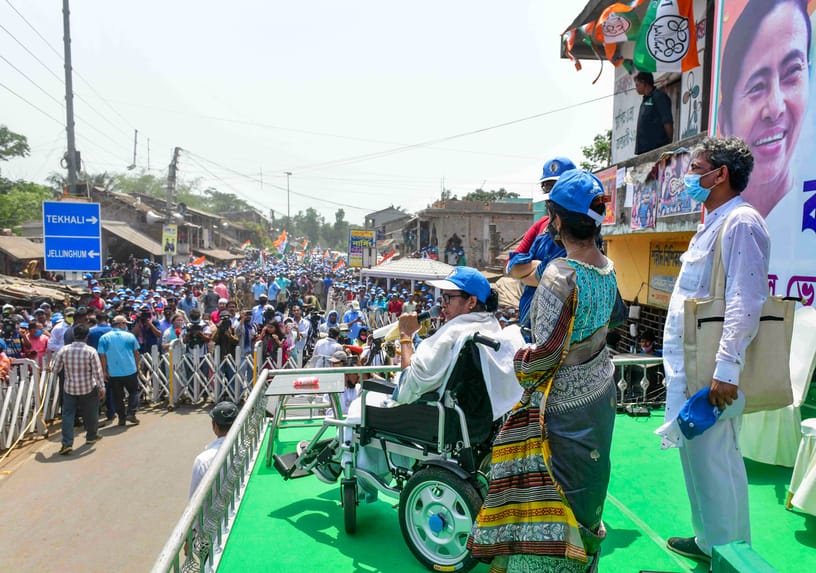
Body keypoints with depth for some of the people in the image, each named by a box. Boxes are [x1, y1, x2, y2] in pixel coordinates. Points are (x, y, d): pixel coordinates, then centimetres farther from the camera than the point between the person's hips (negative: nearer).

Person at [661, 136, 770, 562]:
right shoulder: (713, 224, 17)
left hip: (710, 371, -10)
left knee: (714, 462, 0)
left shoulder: (740, 223, -14)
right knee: (697, 455, 18)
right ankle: (709, 540, 34)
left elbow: (746, 302, -23)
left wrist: (727, 369, -27)